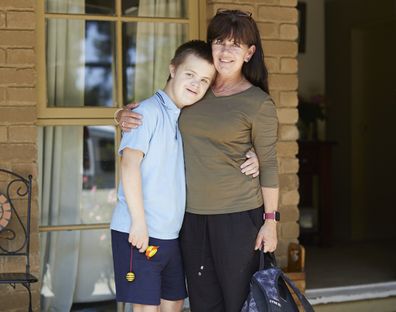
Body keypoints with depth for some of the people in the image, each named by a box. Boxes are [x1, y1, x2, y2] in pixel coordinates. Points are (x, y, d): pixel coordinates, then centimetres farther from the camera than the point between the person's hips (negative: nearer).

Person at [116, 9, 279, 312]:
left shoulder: (258, 104, -6)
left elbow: (268, 165, -4)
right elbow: (151, 112, 20)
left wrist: (270, 220, -6)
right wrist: (126, 115, -2)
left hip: (237, 215, -5)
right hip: (192, 213, 5)